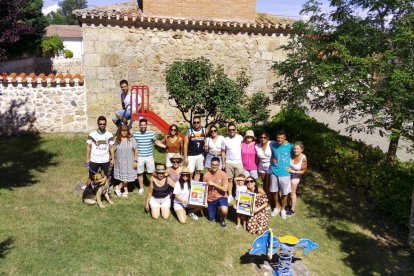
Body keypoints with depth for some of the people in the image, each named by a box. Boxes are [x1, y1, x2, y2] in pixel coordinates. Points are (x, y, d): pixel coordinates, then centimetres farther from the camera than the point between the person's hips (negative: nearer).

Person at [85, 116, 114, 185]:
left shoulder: (109, 135, -2)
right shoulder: (92, 134, -6)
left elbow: (111, 147, 3)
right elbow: (88, 146, -1)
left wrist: (112, 159, 0)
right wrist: (87, 158, -4)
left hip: (105, 161, 1)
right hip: (94, 160, -1)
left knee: (106, 177, 11)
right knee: (91, 177, 8)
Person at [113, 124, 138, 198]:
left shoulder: (131, 139, -9)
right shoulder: (117, 139, -3)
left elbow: (136, 150, -6)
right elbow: (114, 150, 4)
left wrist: (135, 161, -8)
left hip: (129, 162, -1)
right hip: (120, 162, 1)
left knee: (127, 178, 2)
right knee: (123, 178, 7)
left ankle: (118, 187, 25)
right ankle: (126, 191, 24)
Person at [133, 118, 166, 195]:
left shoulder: (151, 133, -5)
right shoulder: (135, 134, -6)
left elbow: (156, 141, 12)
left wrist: (165, 146, 5)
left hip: (149, 156, 0)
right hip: (139, 157, 0)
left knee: (152, 172, 4)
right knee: (140, 173, 10)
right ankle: (141, 188, 25)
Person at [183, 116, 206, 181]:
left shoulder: (204, 130, -1)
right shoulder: (189, 131, -8)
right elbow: (185, 145, -6)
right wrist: (185, 157, -9)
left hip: (200, 155, 3)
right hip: (191, 155, -3)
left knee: (198, 172, 11)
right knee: (190, 173, -4)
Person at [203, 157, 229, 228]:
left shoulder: (223, 174, -14)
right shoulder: (206, 175, -8)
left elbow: (225, 189, -19)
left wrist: (214, 184, -25)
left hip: (221, 197, -2)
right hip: (210, 199, 3)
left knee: (224, 211, -32)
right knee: (211, 219, 4)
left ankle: (222, 220, 4)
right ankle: (217, 209, 36)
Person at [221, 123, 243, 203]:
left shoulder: (240, 138, -3)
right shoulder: (225, 140, 0)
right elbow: (223, 152, 5)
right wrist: (223, 163, 1)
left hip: (239, 162, -1)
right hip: (228, 163, 1)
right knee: (229, 179, 7)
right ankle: (230, 195, 15)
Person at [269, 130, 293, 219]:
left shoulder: (290, 146, -8)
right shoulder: (273, 146, -1)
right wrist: (273, 159, -3)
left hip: (285, 173, -2)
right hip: (274, 172, 2)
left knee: (284, 193, 7)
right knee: (275, 191, 13)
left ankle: (283, 209, 29)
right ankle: (277, 207, 34)